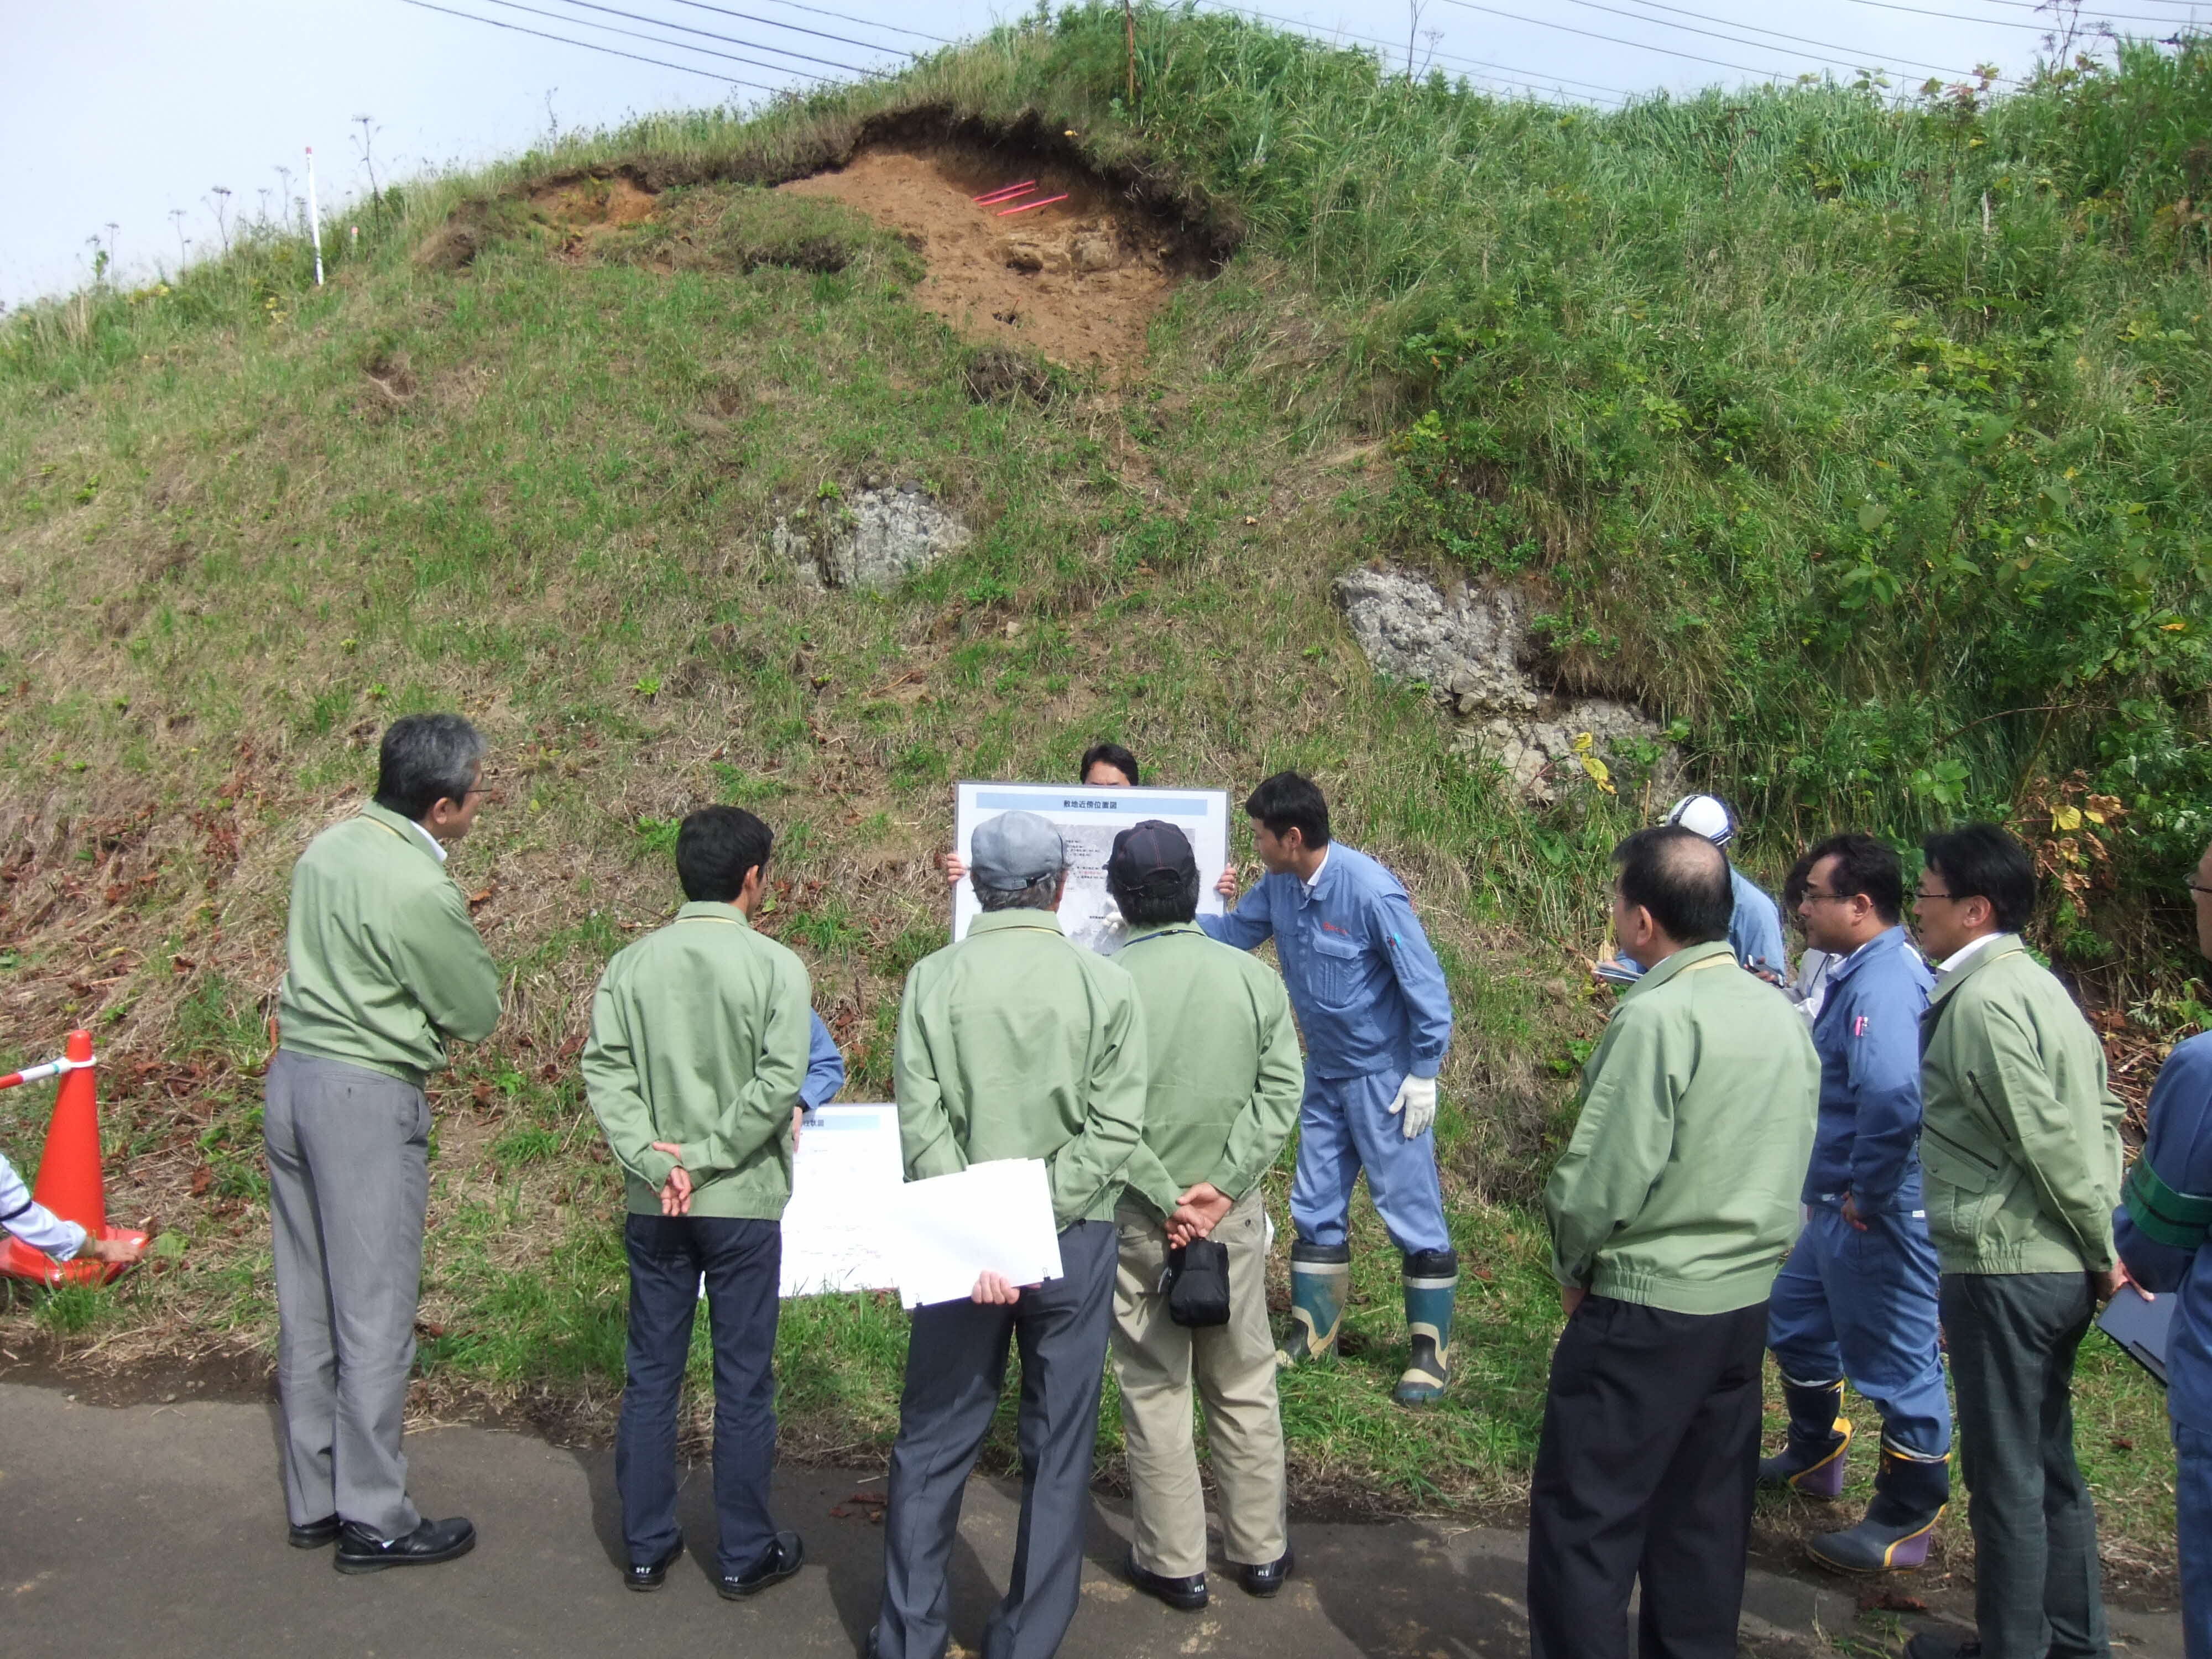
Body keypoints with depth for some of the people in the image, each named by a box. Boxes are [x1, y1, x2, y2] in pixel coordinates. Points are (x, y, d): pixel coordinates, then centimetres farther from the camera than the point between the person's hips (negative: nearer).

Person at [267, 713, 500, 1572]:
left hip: (292, 1077, 9)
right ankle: (373, 1518, 13)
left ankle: (314, 1499, 27)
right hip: (366, 1101, -9)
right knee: (374, 1313, 2)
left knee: (307, 1304, 15)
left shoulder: (328, 847, 6)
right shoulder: (420, 892, -20)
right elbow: (478, 1015, -10)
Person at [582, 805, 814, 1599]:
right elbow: (779, 1082, -19)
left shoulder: (630, 965, 0)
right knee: (743, 1383, 9)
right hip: (743, 1204, -3)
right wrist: (706, 1160, -13)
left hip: (653, 1206, 3)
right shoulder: (776, 967, -10)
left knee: (651, 1376, 15)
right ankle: (746, 1554, 20)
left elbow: (604, 1070, -7)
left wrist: (655, 1161, -12)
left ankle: (646, 1546, 25)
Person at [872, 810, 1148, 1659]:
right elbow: (1115, 1127, -11)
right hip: (1076, 1242, 0)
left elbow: (922, 1123, -12)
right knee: (1058, 1451, 13)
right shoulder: (1107, 985, -4)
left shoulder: (933, 980, -4)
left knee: (933, 1444, 14)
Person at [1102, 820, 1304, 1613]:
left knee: (1154, 1391, 11)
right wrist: (1221, 1186, -11)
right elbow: (1281, 1091, -9)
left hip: (1139, 1218, -2)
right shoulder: (1253, 976, -6)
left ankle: (1175, 1562, 21)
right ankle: (1259, 1550, 29)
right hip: (1233, 1214, 2)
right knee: (1245, 1386, 16)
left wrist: (1165, 1199, -11)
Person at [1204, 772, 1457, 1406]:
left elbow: (1425, 984, -20)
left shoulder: (1370, 891, -25)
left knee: (1411, 1211, 1)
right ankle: (1314, 1331, 30)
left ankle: (1431, 1350, 14)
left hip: (1384, 1076, -7)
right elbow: (1232, 932, 11)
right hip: (1325, 1073, 8)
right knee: (1316, 1206, 15)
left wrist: (1423, 1075, -17)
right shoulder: (1279, 886, -4)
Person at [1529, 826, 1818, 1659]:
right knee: (1707, 1514, 18)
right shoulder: (1781, 1012, 4)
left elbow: (1602, 1179, -20)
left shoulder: (1656, 1017, -21)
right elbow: (1787, 1161, 11)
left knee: (1584, 1517, 3)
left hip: (1647, 1308, -8)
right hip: (1748, 1300, 8)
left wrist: (1573, 1268, -3)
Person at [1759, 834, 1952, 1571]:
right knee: (1796, 1318, 25)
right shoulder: (1860, 970, 8)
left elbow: (1893, 1095, -38)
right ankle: (1814, 1454, 45)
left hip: (1880, 1214, -11)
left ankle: (1906, 1522, 19)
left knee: (1895, 1359, 4)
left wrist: (1867, 1194, -27)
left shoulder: (1883, 983, -24)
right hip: (1835, 1204, 11)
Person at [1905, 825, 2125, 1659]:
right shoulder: (2038, 985, 11)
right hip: (2061, 1270, 10)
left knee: (2004, 1474, 4)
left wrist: (2102, 1248, -11)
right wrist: (2102, 1245, 10)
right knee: (2049, 1461, 20)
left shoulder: (1979, 1002, -19)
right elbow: (2102, 1112, 13)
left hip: (2002, 1269, -10)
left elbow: (2048, 1140, -22)